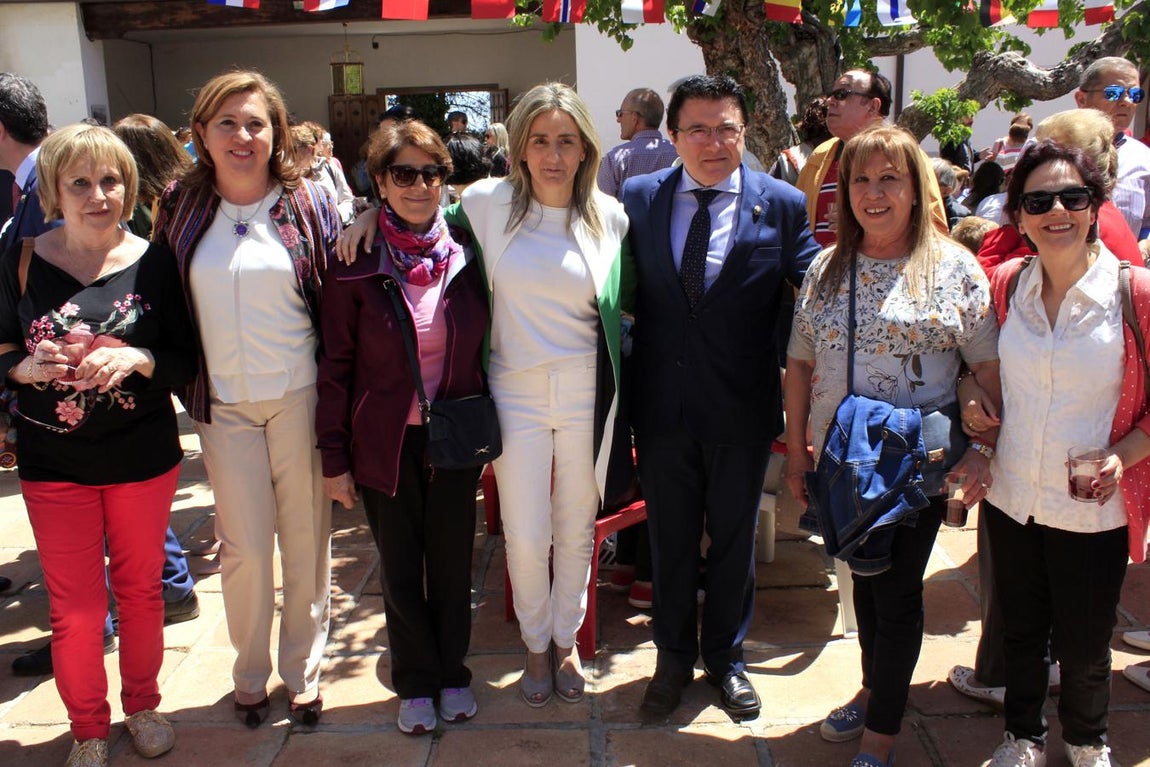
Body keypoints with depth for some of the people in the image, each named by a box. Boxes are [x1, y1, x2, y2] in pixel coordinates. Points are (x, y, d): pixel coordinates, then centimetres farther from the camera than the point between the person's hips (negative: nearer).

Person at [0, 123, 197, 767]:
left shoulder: (154, 262, -6)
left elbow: (188, 359, -4)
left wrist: (138, 359, -22)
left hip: (143, 459, 0)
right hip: (54, 464, 0)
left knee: (140, 588, 15)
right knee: (74, 606, 9)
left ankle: (143, 706, 39)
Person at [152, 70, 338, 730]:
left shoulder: (308, 203, -1)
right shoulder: (181, 207, 4)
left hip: (300, 396, -1)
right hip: (223, 403, 1)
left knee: (307, 539, 7)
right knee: (245, 546, 4)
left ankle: (304, 671, 27)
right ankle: (250, 675, 27)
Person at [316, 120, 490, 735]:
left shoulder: (465, 255, -3)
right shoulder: (355, 266, -8)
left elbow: (486, 347, 6)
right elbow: (335, 366, -4)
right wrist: (333, 457, -4)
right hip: (384, 442, -1)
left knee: (452, 561, 12)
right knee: (400, 569, 11)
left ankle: (451, 673, 33)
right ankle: (416, 682, 30)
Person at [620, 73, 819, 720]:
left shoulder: (783, 204, -5)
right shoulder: (639, 198, -1)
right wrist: (638, 362, -1)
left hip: (742, 407, -1)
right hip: (662, 405, 1)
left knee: (734, 539, 16)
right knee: (670, 539, 16)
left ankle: (726, 656, 38)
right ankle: (674, 657, 37)